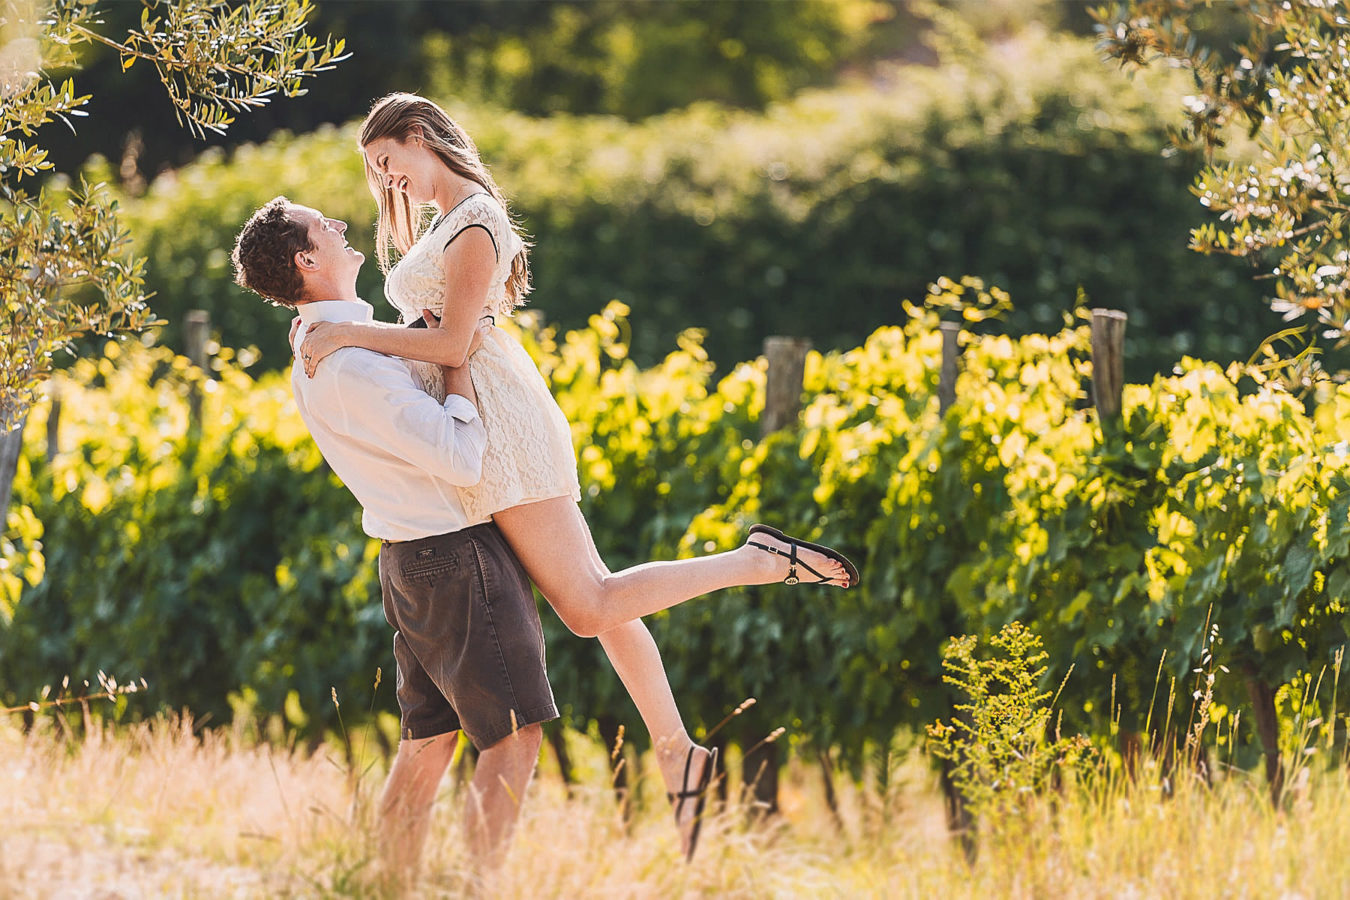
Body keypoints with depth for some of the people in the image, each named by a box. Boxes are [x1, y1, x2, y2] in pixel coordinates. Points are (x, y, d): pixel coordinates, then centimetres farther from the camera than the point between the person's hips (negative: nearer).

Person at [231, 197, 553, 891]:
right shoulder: (354, 365, -23)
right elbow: (463, 459, -26)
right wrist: (456, 361, -15)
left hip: (410, 560, 10)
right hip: (458, 554, -10)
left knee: (428, 740, 12)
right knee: (513, 734, -6)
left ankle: (396, 890, 13)